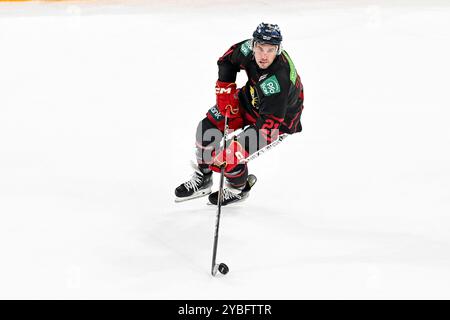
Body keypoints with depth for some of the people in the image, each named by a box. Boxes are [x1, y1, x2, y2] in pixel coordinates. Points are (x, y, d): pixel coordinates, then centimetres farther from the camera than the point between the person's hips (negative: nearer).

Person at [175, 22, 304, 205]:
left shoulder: (278, 81, -41)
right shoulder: (250, 49, -24)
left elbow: (268, 125, -39)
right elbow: (227, 60, -1)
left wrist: (237, 149, -42)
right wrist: (226, 89, -9)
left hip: (279, 117, -7)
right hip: (250, 98, 7)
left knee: (232, 156, -15)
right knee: (208, 126, 0)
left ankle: (238, 190, 19)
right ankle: (202, 179, 20)